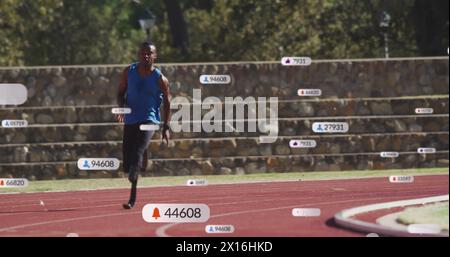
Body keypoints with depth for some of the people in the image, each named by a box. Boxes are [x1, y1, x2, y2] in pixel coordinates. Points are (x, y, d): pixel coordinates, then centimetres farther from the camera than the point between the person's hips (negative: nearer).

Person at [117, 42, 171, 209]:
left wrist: (166, 127, 0)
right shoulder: (129, 72, 4)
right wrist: (122, 107, -9)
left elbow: (167, 102, 4)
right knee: (127, 159, 3)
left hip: (149, 119, -4)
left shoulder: (160, 79, -5)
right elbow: (121, 92, 13)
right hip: (130, 120, 4)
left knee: (137, 151, -25)